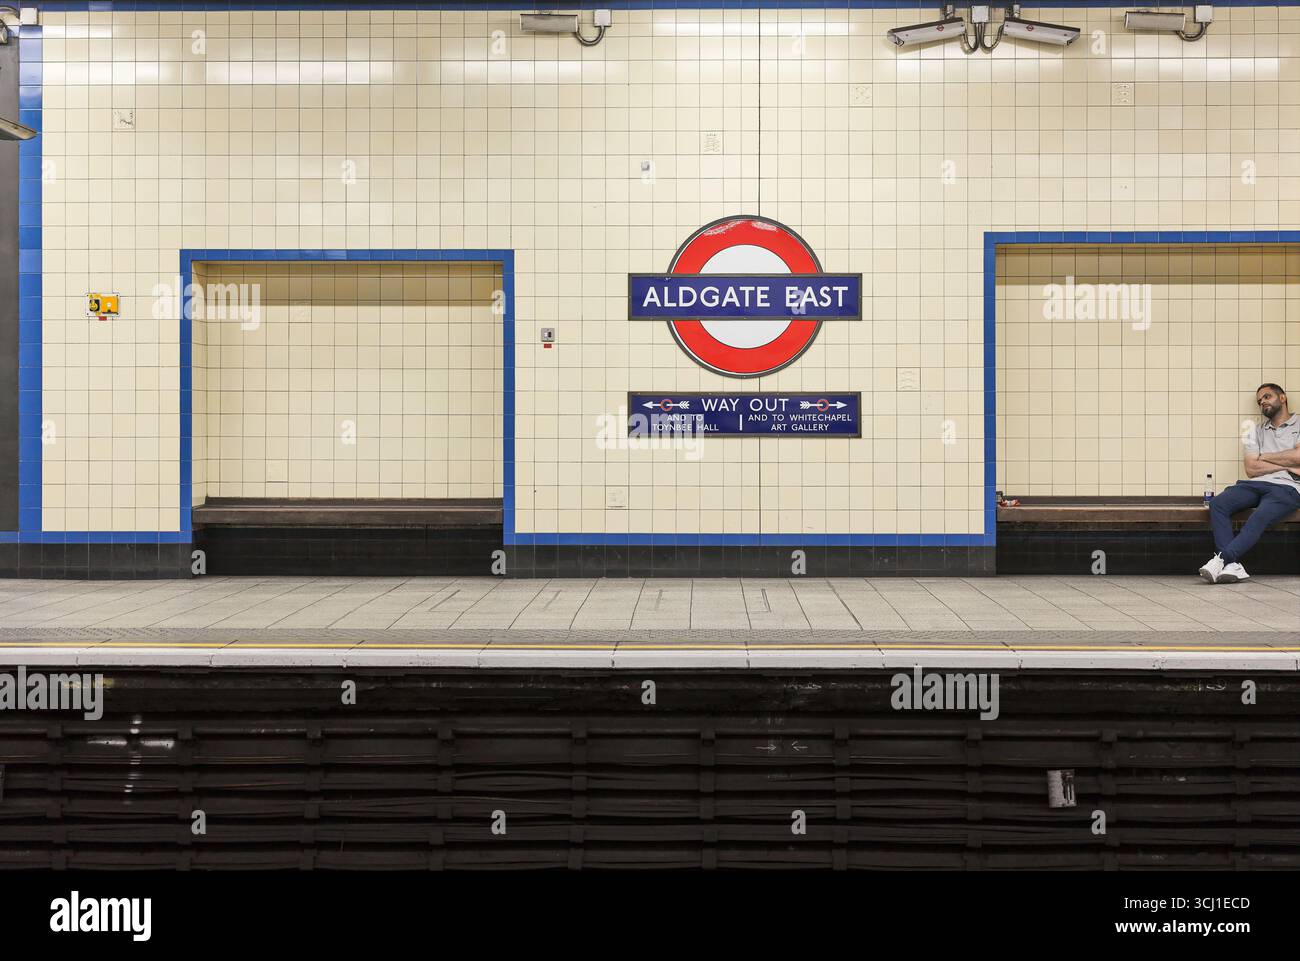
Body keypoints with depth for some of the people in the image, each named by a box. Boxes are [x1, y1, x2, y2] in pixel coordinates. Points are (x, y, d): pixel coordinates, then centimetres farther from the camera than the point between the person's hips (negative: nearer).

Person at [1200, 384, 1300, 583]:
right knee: (1217, 504, -23)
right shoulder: (1257, 432, 25)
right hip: (1256, 484, 5)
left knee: (1260, 517, -35)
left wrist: (1264, 457, 5)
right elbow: (1251, 469, 10)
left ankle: (1222, 559, -43)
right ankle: (1232, 566, -35)